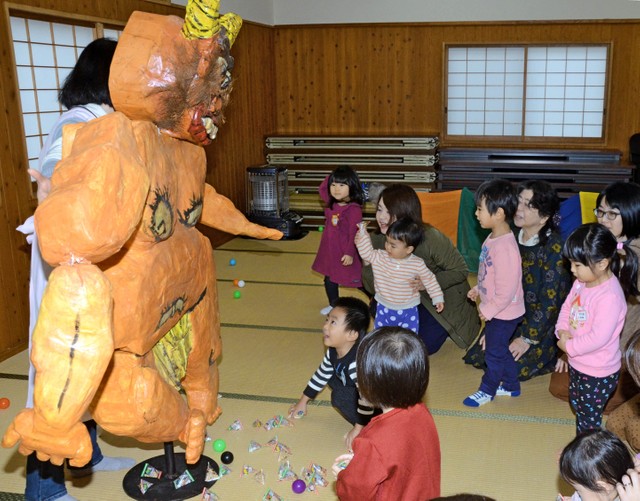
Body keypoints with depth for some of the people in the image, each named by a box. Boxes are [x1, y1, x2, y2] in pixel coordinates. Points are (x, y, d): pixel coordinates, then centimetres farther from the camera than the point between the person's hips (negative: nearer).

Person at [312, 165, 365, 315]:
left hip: (345, 254, -8)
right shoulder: (332, 204, 2)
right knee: (329, 280, 21)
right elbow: (322, 190, 20)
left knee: (357, 281, 0)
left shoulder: (354, 209, -22)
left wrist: (350, 253, -26)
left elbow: (354, 233, -23)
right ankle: (333, 306, 41)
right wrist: (330, 178, 5)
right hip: (330, 252, 9)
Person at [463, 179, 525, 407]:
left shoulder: (505, 248, -31)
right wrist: (478, 289, 14)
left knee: (494, 352, 10)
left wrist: (487, 310, -19)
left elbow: (506, 290, -28)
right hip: (497, 311, 9)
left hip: (503, 313, -9)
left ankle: (487, 390, 29)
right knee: (501, 349, 23)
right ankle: (510, 385, 40)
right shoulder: (493, 238, -1)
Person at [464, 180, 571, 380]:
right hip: (514, 318, 7)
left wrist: (527, 338, -16)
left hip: (544, 325, -7)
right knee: (475, 356, 0)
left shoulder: (554, 248, -22)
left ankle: (554, 354, 10)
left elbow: (550, 301, -20)